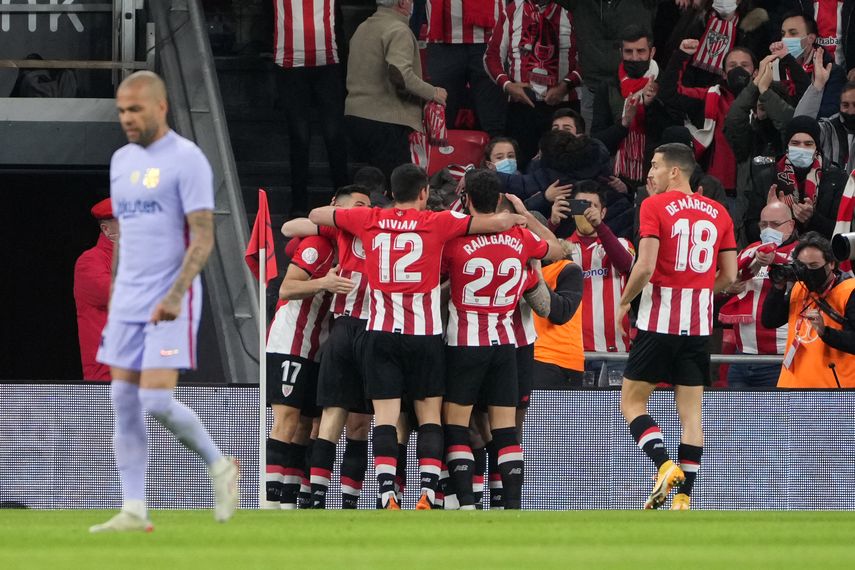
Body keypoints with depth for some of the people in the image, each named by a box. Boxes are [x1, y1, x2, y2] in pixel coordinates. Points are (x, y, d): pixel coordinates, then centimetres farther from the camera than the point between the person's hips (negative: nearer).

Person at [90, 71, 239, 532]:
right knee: (124, 402, 2)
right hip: (127, 303, 7)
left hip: (171, 304, -7)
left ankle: (219, 466, 8)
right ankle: (134, 511, 4)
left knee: (157, 400, -15)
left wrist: (175, 295, -25)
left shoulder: (187, 160, -9)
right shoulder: (122, 161, 14)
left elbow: (203, 238, -15)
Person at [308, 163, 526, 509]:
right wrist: (515, 218, 20)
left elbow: (316, 215, 18)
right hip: (425, 333, -1)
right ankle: (427, 497, -6)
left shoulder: (368, 220, 5)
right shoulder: (438, 223, -1)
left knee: (385, 418, -2)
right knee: (429, 416, 5)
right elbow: (498, 223, -1)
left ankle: (387, 498, -14)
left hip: (381, 333, 1)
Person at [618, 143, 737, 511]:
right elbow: (729, 276, 10)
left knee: (632, 402, 5)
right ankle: (683, 498, 3)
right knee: (691, 412, 7)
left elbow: (646, 266, -15)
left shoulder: (655, 206, -7)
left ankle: (664, 465, -16)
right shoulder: (718, 213, 9)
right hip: (700, 325, 5)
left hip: (660, 319, -5)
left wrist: (624, 301, 1)